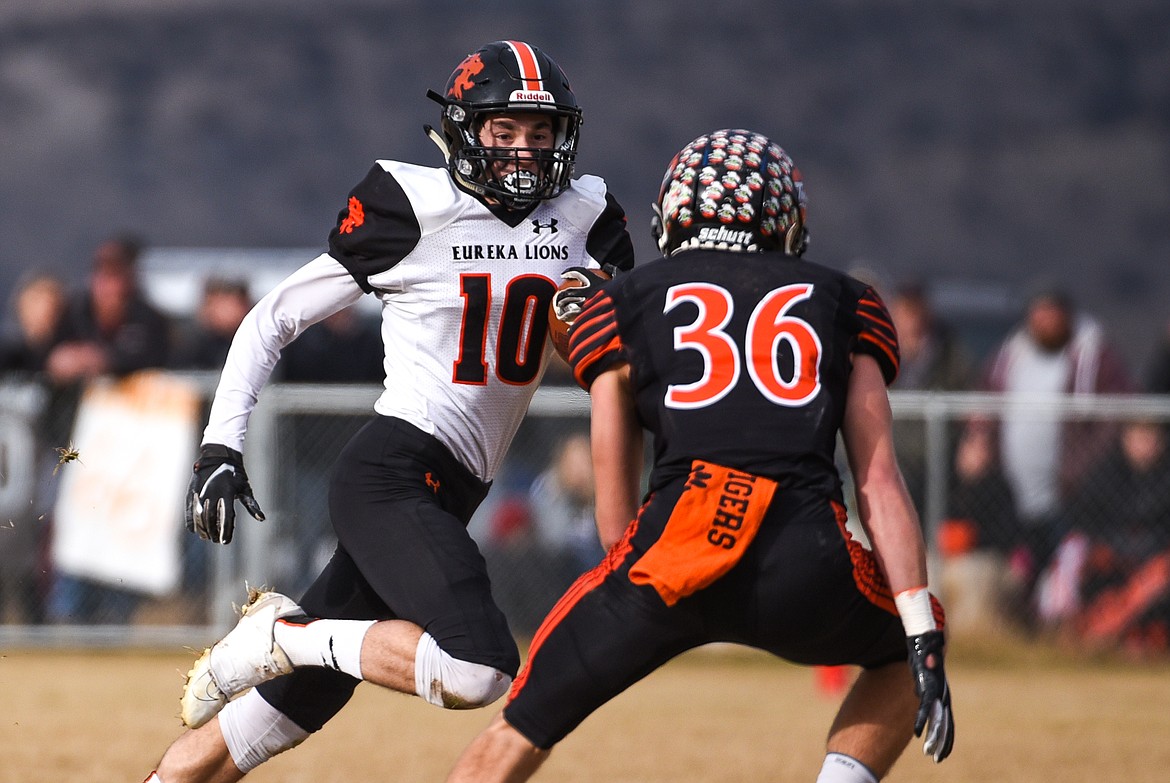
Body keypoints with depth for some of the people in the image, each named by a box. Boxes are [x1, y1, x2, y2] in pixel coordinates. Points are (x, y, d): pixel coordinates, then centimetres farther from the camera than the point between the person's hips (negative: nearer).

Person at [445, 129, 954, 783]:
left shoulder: (623, 306, 20)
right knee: (905, 651, 32)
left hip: (673, 544, 0)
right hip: (807, 569, 1)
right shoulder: (843, 304, 23)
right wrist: (924, 637, 7)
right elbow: (879, 481, 11)